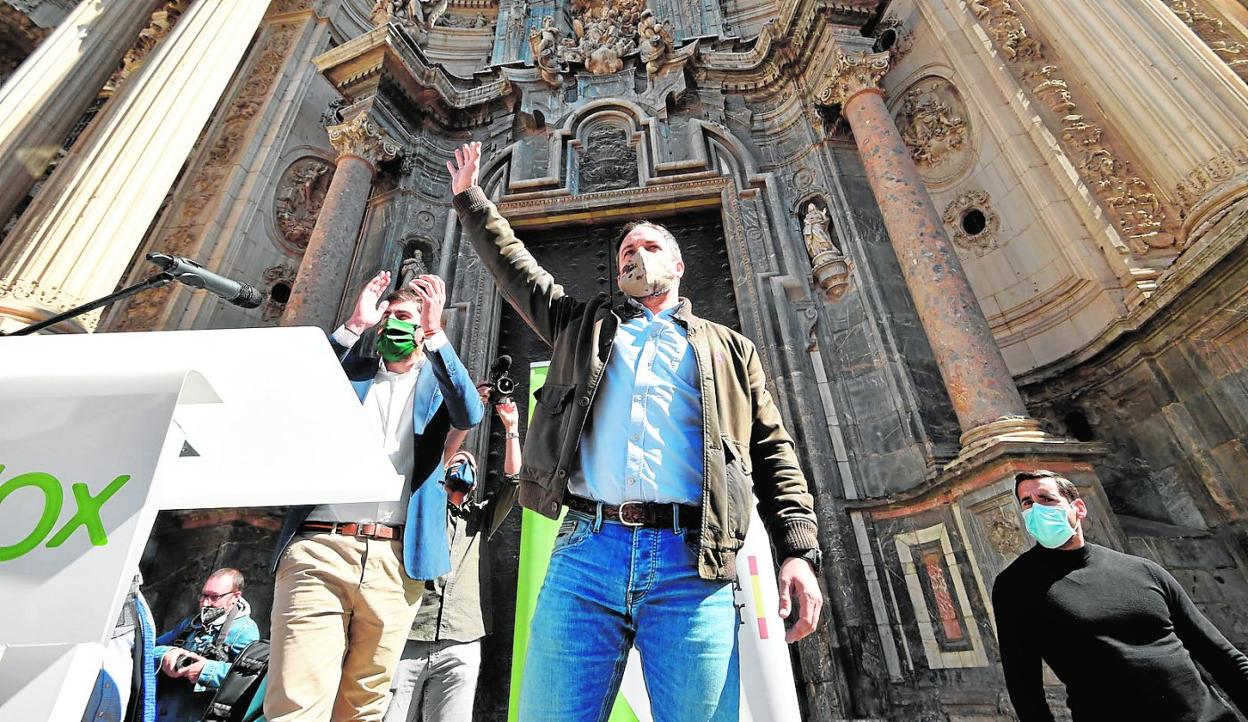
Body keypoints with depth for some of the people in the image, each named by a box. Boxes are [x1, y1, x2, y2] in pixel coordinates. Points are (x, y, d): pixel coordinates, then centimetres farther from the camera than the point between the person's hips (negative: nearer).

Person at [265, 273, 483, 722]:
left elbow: (470, 415, -7)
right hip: (319, 546, 0)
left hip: (395, 559, 0)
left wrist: (435, 333, -13)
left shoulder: (437, 381, 13)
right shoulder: (350, 370, 18)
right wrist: (354, 326, -5)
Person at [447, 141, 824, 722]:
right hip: (584, 551, 2)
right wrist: (471, 197, 34)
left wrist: (799, 550, 2)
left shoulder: (729, 348, 19)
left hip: (692, 566, 0)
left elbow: (773, 455, 13)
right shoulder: (583, 324, 23)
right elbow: (512, 265, 29)